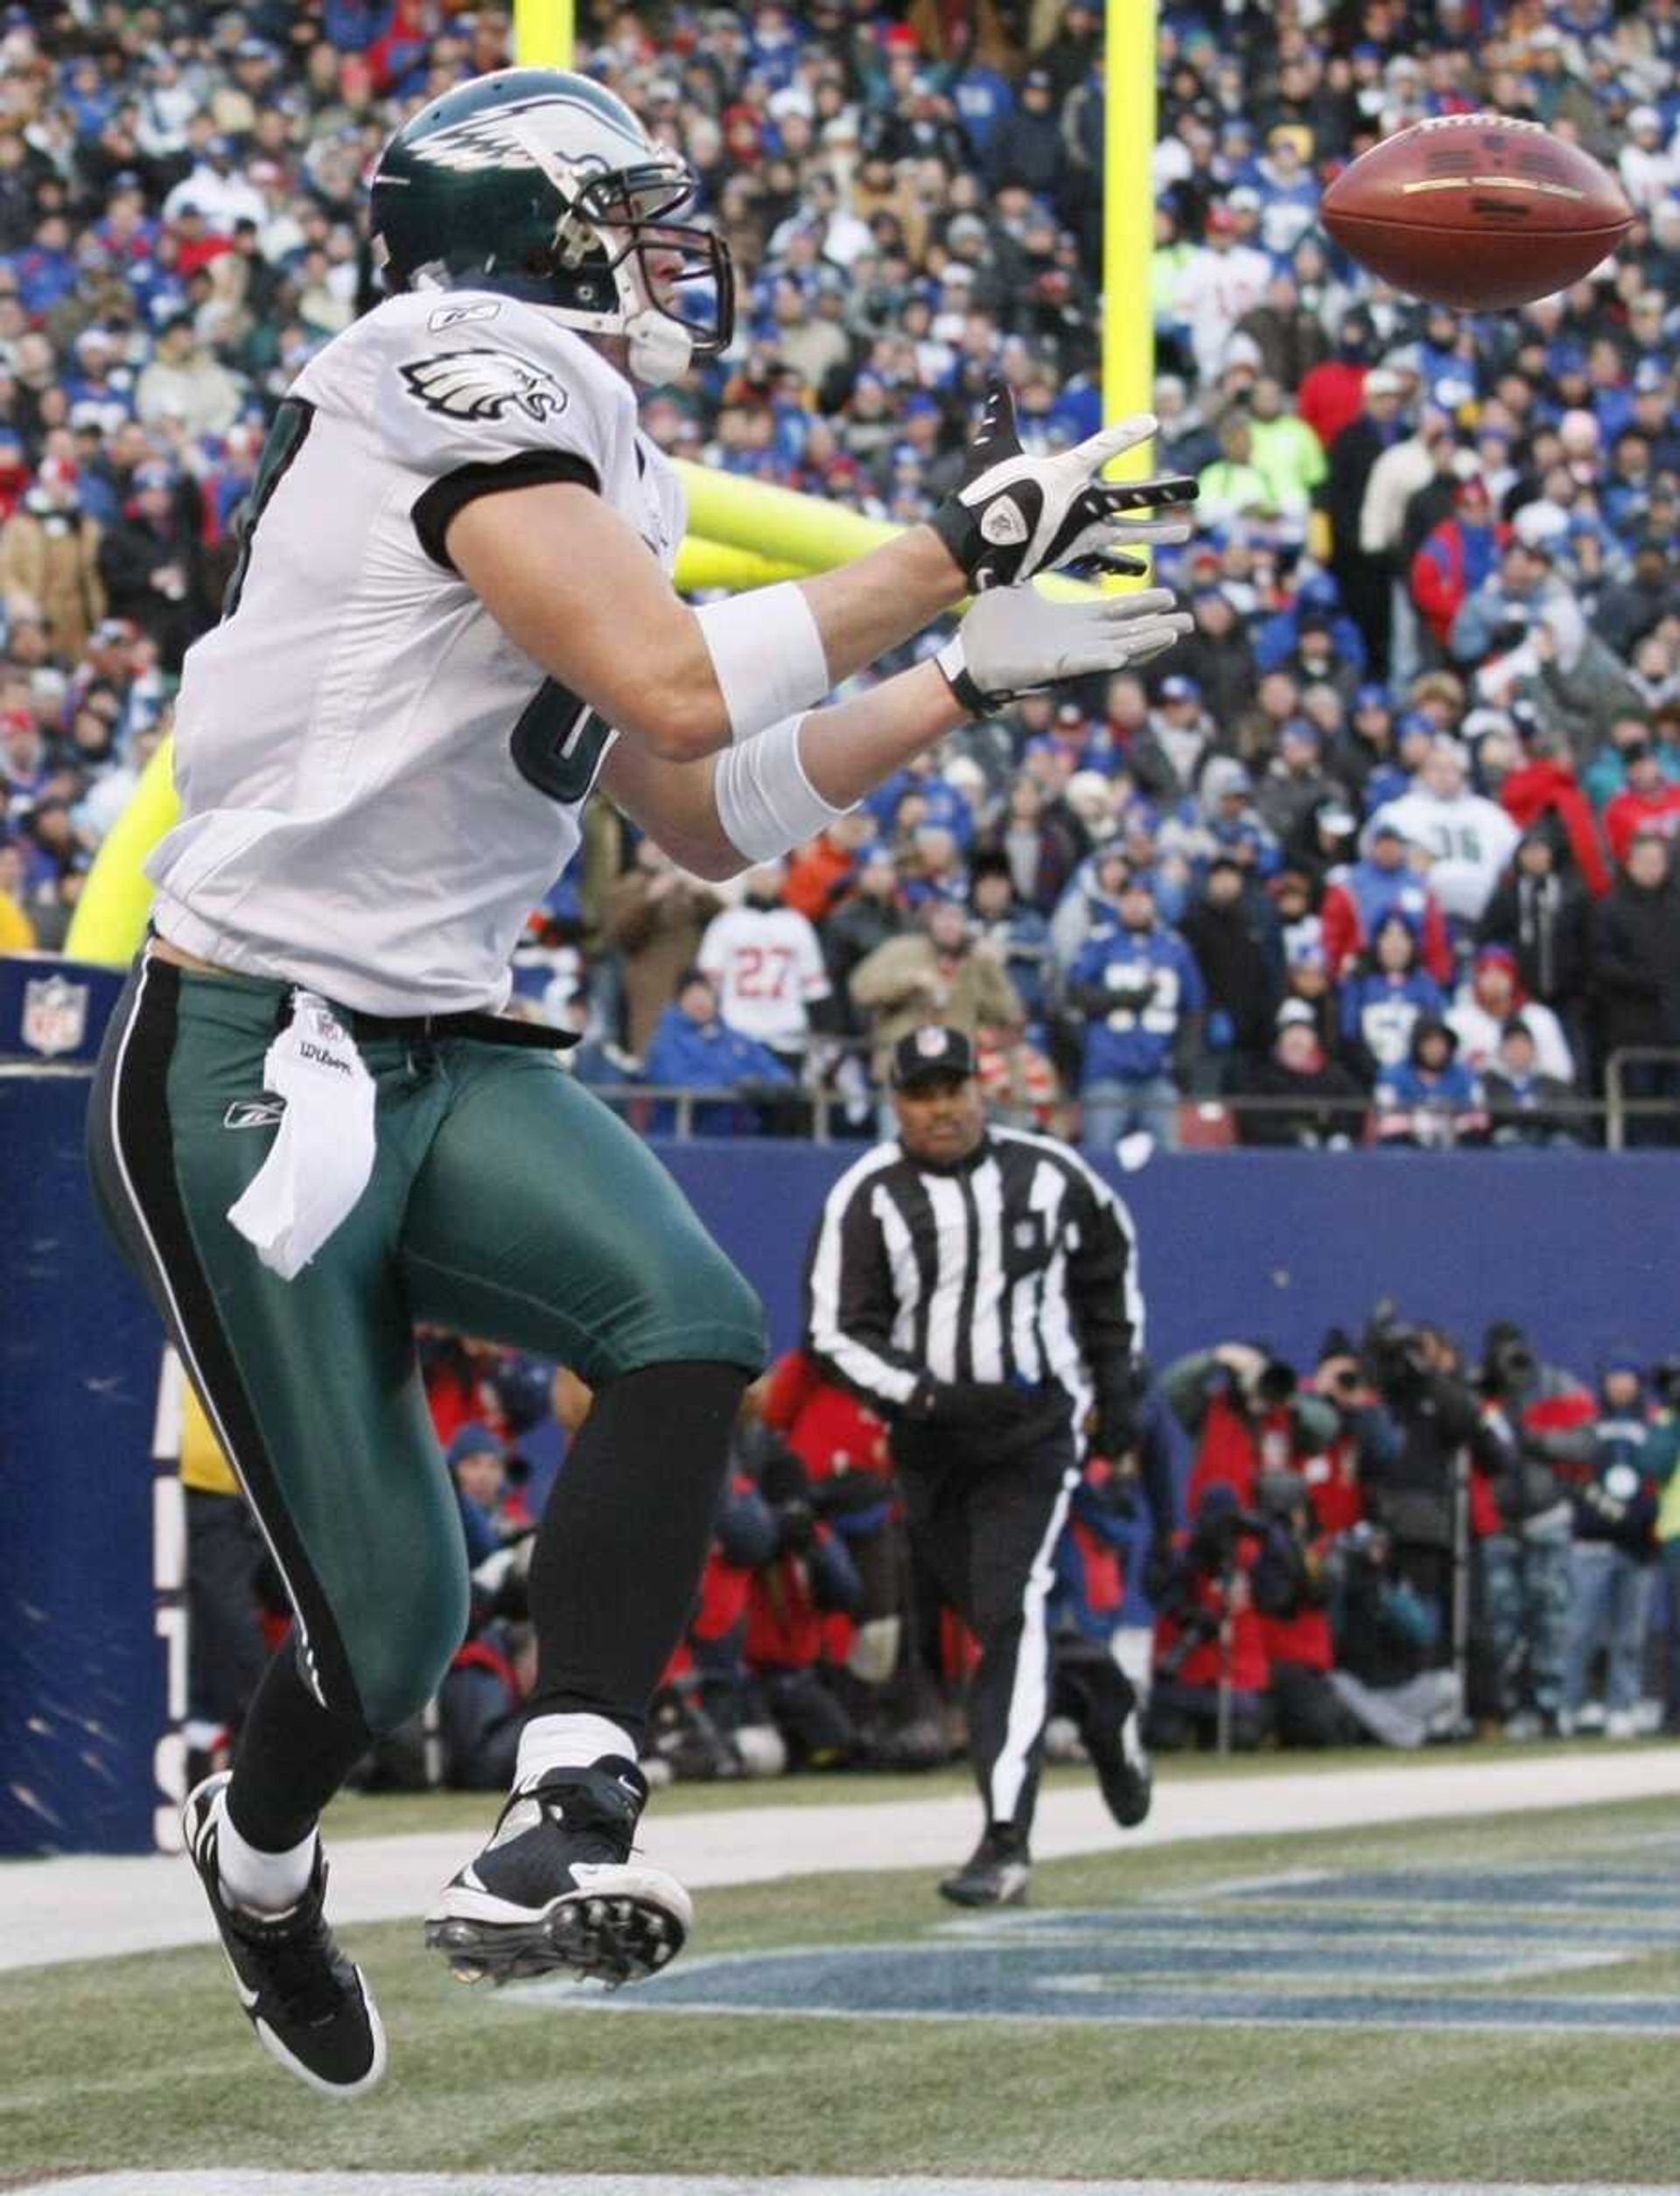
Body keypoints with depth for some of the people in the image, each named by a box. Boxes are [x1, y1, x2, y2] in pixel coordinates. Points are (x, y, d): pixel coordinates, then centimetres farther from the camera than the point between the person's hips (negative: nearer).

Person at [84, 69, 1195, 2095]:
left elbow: (711, 823, 25)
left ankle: (559, 1828, -24)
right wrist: (950, 551, -15)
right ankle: (257, 1853, 31)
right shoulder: (462, 373, -12)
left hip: (440, 1061, 8)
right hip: (243, 1074, -8)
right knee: (387, 1622, -2)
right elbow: (674, 692, -23)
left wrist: (978, 671, 22)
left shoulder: (587, 477, 16)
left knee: (688, 1323, -21)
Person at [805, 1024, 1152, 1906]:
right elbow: (836, 1332, -8)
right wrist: (924, 1394, -23)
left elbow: (1109, 1256, 19)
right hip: (928, 1438, 2)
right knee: (991, 1616, 13)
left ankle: (1006, 1843, -20)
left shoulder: (1047, 1172, 0)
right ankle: (1106, 1706, 46)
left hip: (1038, 1427, -2)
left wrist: (1117, 1383, 16)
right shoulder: (866, 1197, -5)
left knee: (1009, 1614, -16)